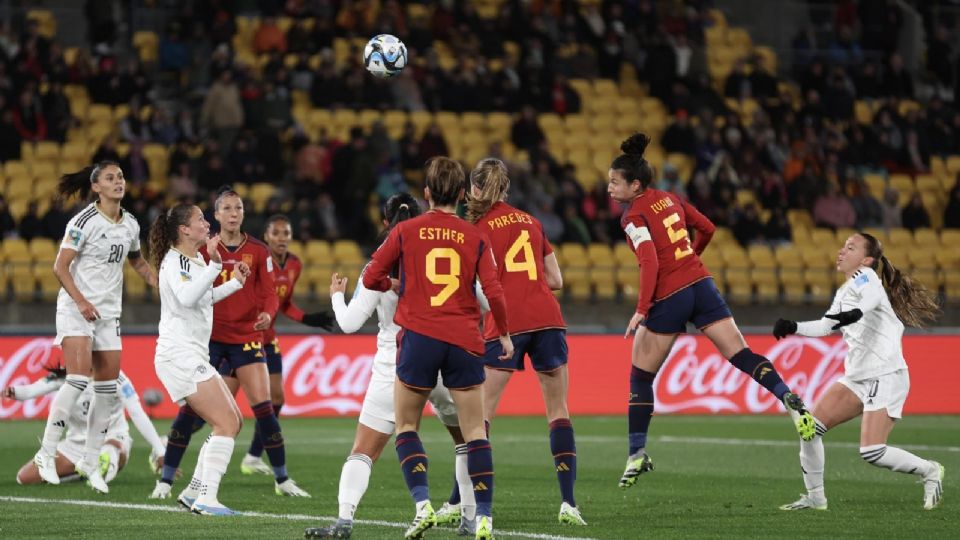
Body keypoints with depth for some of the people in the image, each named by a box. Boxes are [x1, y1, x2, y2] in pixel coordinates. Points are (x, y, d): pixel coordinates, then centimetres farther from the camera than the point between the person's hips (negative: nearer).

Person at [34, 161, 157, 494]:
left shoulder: (130, 225, 8)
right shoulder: (84, 222, -11)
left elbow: (137, 262, 26)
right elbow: (60, 267, -12)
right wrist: (80, 300, -23)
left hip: (109, 313, 6)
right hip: (75, 310, -6)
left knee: (108, 388, 2)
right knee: (78, 379, -20)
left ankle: (90, 461, 12)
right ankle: (47, 453, -12)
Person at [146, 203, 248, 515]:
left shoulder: (195, 260, 18)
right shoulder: (175, 260, -11)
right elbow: (187, 297, -31)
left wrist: (235, 282, 30)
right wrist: (214, 265, -33)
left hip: (193, 355, 10)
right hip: (179, 355, -10)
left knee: (233, 422, 12)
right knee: (226, 424, -16)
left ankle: (194, 492, 13)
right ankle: (206, 498, -21)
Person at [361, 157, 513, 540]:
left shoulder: (406, 231, 2)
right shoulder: (476, 237, 3)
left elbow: (370, 278, 4)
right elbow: (493, 292, -3)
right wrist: (504, 334, 11)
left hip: (418, 338, -1)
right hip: (464, 342, 1)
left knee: (406, 427, 12)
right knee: (474, 431, 7)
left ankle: (422, 504, -8)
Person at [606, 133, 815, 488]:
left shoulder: (634, 216, -11)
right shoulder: (670, 199, 11)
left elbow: (650, 263, -21)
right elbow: (707, 229, 21)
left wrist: (641, 310, -23)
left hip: (668, 299, -6)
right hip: (701, 284, 6)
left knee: (640, 377, 9)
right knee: (741, 355, 0)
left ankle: (637, 454, 12)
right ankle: (791, 401, -20)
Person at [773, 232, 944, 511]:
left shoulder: (865, 277, -9)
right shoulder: (845, 291, 18)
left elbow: (873, 294, -32)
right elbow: (826, 326, 27)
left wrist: (856, 312, -52)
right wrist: (794, 328, 12)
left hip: (886, 376, -9)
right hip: (857, 377, 9)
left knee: (872, 453, -17)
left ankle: (930, 471, 6)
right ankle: (815, 496, 7)